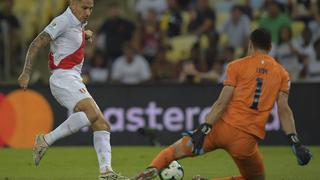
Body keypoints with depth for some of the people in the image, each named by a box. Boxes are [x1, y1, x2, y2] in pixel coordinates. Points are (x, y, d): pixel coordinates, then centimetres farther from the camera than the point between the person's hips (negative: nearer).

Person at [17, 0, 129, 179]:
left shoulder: (79, 23, 19)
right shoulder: (63, 21, -8)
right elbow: (36, 45, -11)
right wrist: (26, 73, -17)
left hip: (74, 80, 10)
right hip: (63, 77, -10)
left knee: (102, 124, -2)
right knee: (91, 113, -30)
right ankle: (46, 141, -21)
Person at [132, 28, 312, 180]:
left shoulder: (237, 66, 5)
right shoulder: (282, 73, 10)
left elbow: (222, 103, -5)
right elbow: (284, 109, -1)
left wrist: (204, 129, -7)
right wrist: (295, 142, -4)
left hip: (223, 128, 0)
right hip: (247, 140, 0)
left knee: (177, 149, 15)